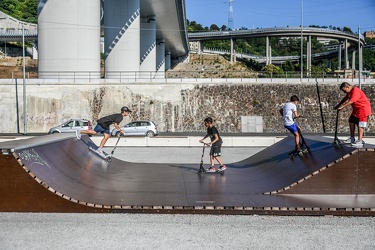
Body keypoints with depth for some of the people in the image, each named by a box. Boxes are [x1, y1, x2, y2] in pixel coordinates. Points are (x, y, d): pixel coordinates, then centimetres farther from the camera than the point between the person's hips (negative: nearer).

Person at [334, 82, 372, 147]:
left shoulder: (355, 91, -26)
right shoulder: (350, 92, 6)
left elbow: (351, 101, -34)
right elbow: (345, 98, 20)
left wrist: (342, 107, -35)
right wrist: (338, 105, 15)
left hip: (363, 109, -10)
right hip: (356, 110, 10)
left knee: (360, 125, -13)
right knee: (351, 122, 15)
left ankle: (360, 141, -15)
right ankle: (352, 138, 26)